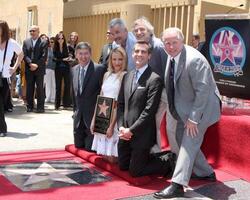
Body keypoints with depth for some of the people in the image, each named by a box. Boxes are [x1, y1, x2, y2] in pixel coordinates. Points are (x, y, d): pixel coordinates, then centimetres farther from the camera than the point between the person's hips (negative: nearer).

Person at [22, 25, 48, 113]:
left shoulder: (43, 42, 2)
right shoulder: (26, 42, 11)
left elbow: (44, 56, -5)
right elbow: (24, 55, 3)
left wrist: (37, 65, -14)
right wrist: (31, 64, -12)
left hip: (39, 69, -3)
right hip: (29, 69, 3)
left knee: (40, 88, -1)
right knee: (29, 88, 5)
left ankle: (40, 107, 3)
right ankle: (30, 106, 12)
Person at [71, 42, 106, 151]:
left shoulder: (99, 69, -13)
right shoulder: (74, 70, 8)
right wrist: (77, 109, 14)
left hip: (93, 116, -6)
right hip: (79, 116, 6)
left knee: (90, 148, -2)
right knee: (78, 145, 15)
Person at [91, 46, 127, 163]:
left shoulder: (125, 76, -8)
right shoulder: (107, 75, 12)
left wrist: (112, 125, -16)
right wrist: (94, 119, 9)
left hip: (115, 117, -6)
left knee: (112, 157, -2)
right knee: (104, 155, 10)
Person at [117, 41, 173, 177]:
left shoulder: (154, 79, -13)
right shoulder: (127, 76, 10)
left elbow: (150, 110, -18)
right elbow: (120, 104, 11)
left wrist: (131, 130, -17)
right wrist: (121, 127, -3)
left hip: (141, 134, -7)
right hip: (125, 133, 7)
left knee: (135, 171, 1)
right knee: (123, 166, 16)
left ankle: (167, 163, 20)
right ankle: (146, 158, 36)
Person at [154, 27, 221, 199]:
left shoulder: (194, 59, -26)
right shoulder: (172, 56, -2)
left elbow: (203, 90, -26)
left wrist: (193, 118, -24)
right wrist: (173, 110, 4)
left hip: (201, 107, -9)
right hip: (183, 108, 9)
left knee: (188, 144, -10)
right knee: (183, 140, 17)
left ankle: (177, 186, -7)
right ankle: (206, 173, 33)